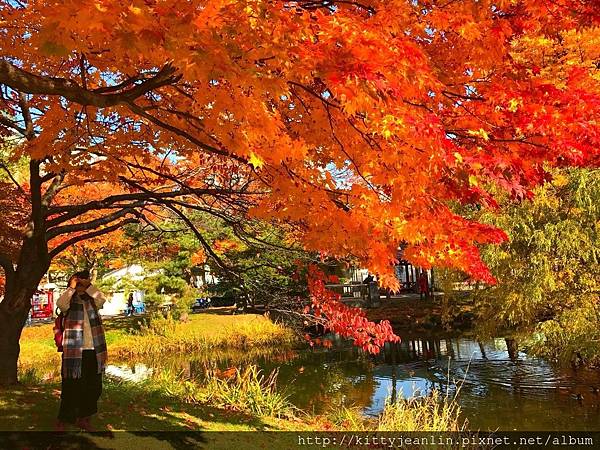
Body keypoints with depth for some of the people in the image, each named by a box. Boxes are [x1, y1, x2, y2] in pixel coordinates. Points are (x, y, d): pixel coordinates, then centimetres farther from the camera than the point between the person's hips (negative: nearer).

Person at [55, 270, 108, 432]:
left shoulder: (92, 301, 12)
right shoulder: (69, 301, 3)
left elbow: (102, 299, -9)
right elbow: (60, 303, -20)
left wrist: (88, 286, -10)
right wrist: (72, 288, -12)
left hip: (93, 352, 4)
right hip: (74, 352, -4)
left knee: (93, 387, 12)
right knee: (71, 388, -1)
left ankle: (84, 419, 26)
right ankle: (62, 422, 12)